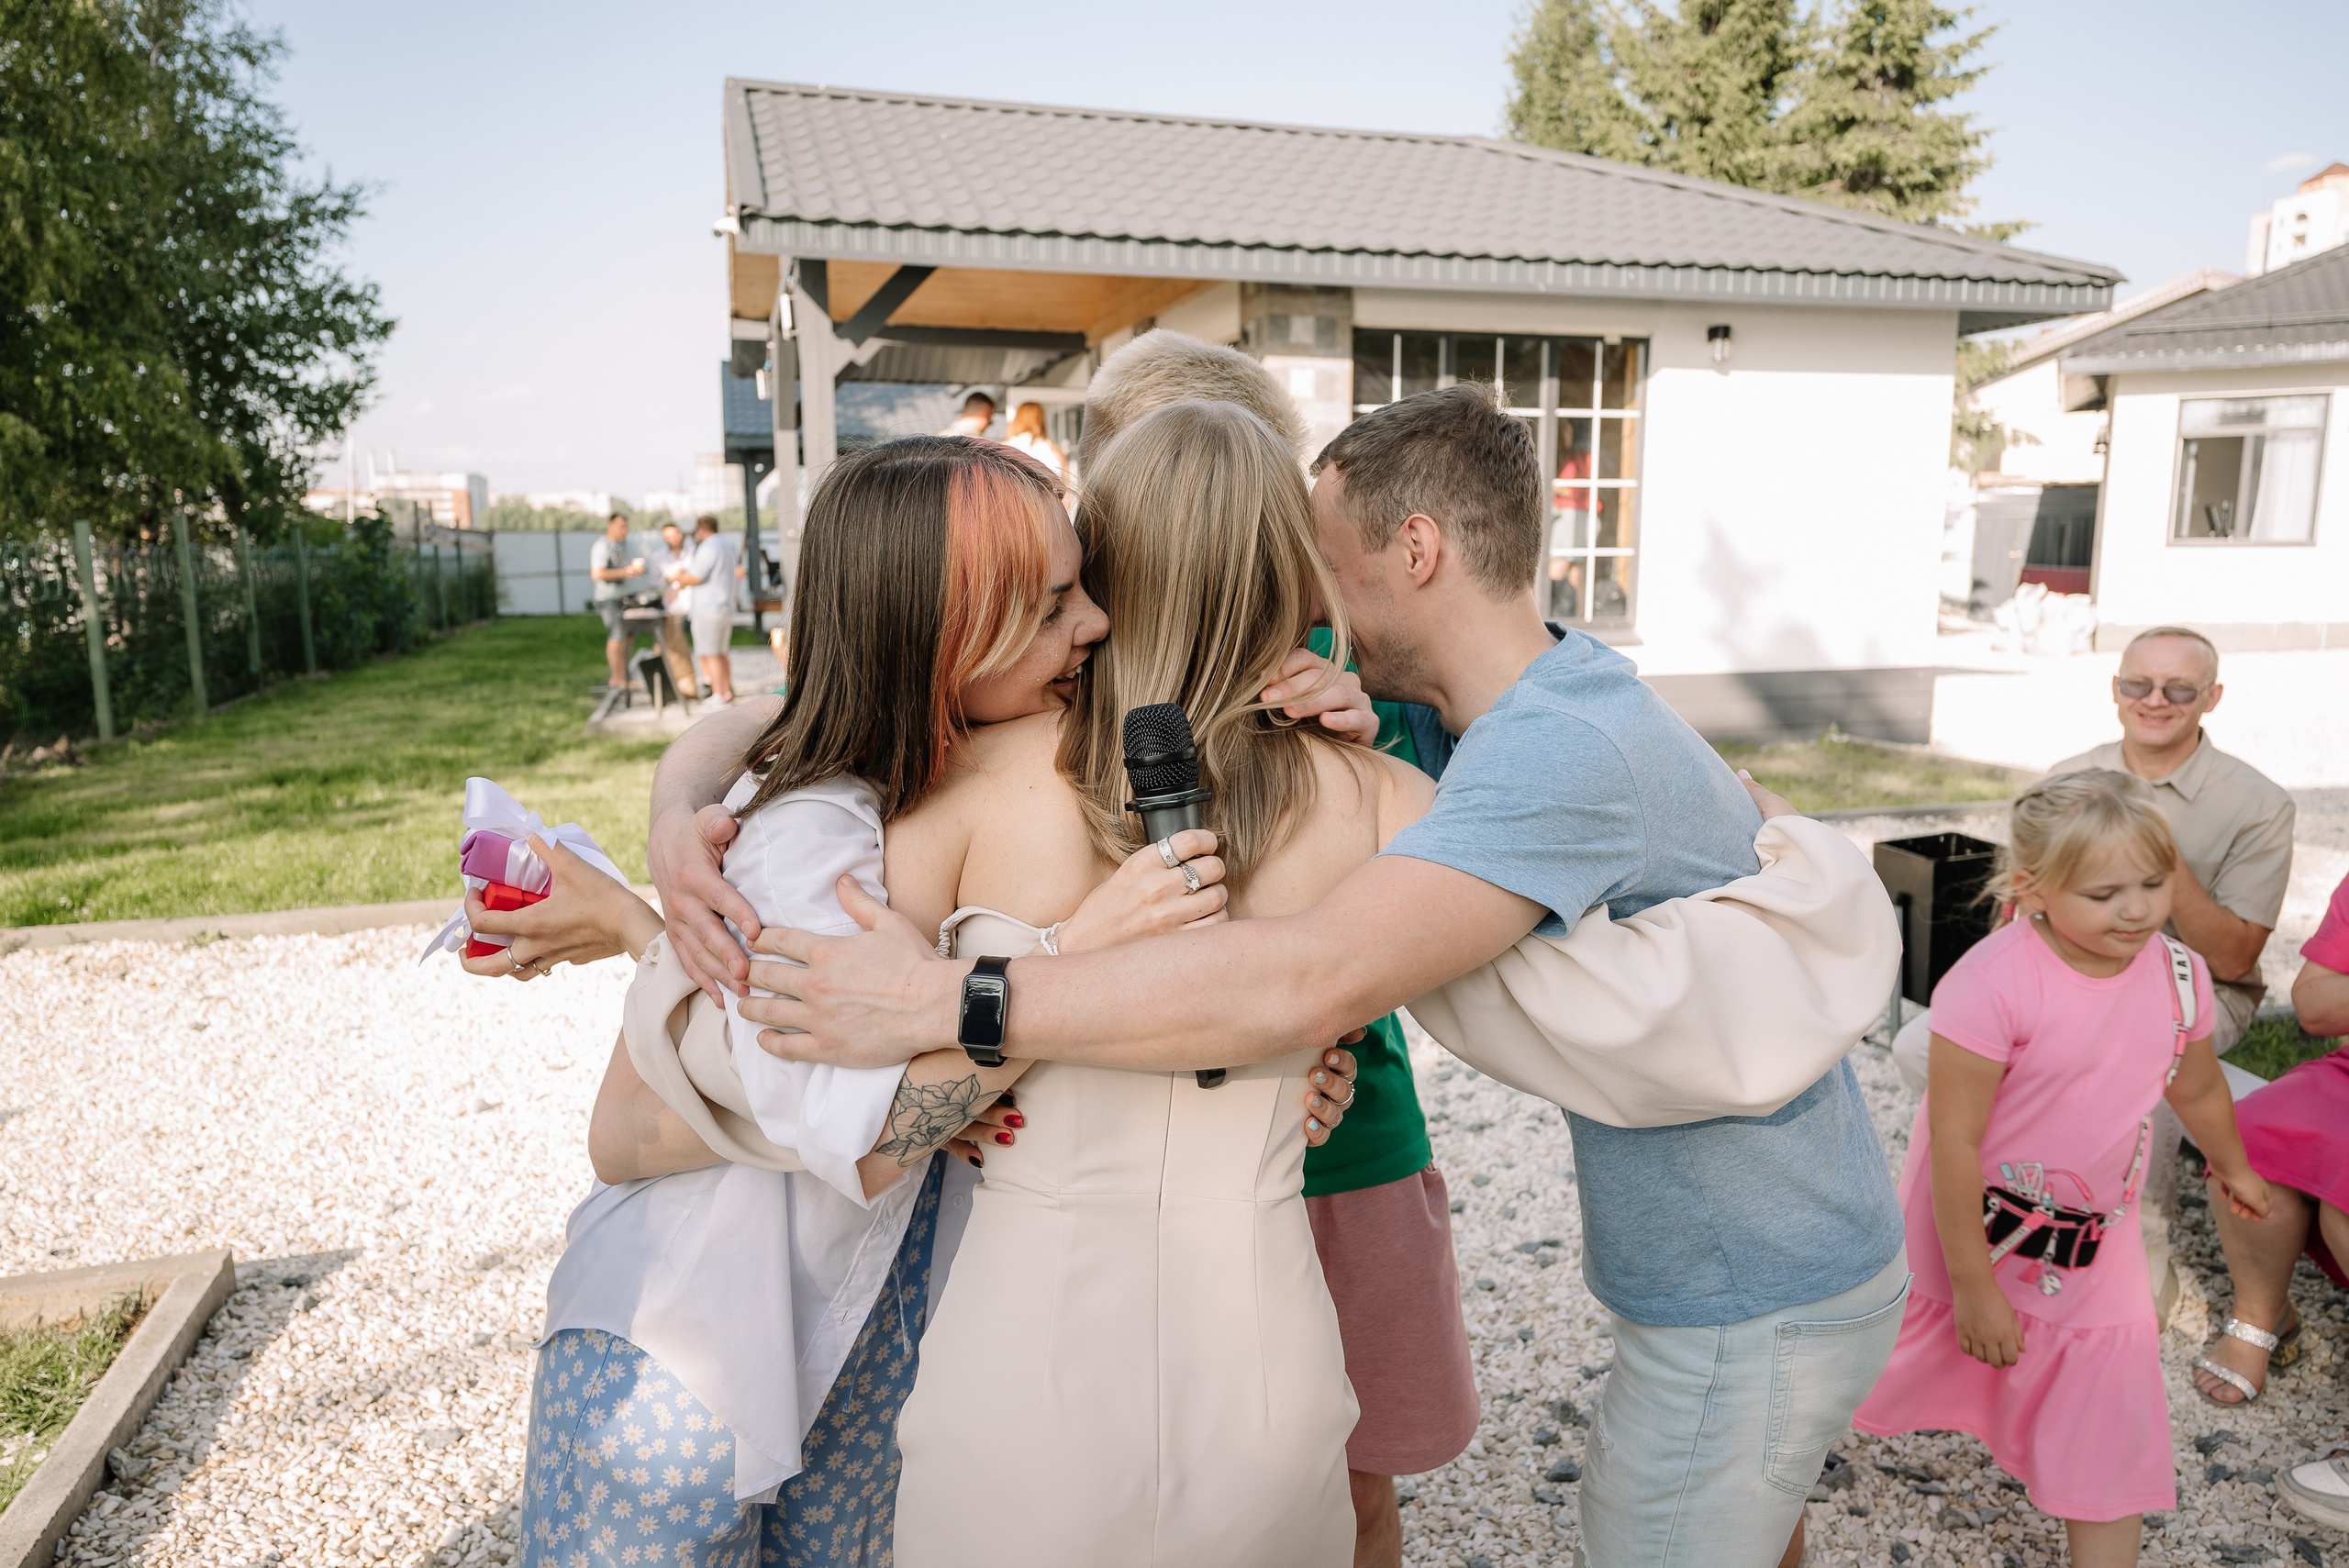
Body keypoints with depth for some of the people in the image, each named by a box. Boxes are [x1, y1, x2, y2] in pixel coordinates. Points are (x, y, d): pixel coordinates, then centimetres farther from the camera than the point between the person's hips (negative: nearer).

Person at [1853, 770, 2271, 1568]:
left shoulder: (2180, 976, -10)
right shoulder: (1991, 984, -30)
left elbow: (2198, 1088, 14)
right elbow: (1953, 1142, -26)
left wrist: (2231, 1167, 32)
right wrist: (1974, 1288, -21)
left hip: (2093, 1254, 4)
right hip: (1973, 1236, -4)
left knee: (2108, 1437, 9)